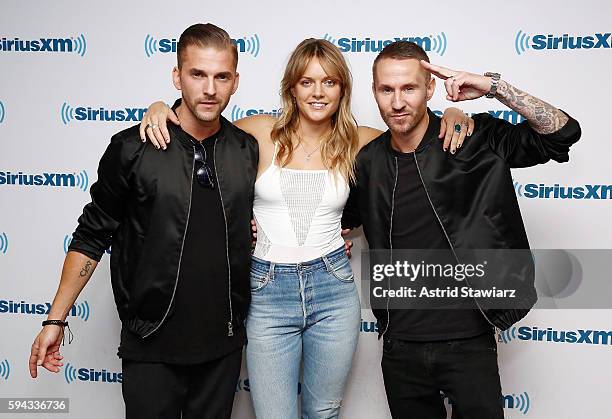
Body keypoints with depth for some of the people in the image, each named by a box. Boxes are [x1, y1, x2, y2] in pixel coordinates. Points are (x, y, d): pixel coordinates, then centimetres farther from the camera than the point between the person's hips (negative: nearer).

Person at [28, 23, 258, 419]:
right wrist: (56, 320, -2)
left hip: (224, 342, 3)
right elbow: (91, 237, -2)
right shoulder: (133, 149, -9)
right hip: (152, 344, -3)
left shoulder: (249, 149, -1)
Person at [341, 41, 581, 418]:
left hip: (469, 340, -3)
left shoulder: (476, 140, -6)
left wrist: (495, 87, -20)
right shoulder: (367, 161, 3)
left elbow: (563, 133, -13)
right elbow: (344, 218, 21)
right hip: (400, 345, 3)